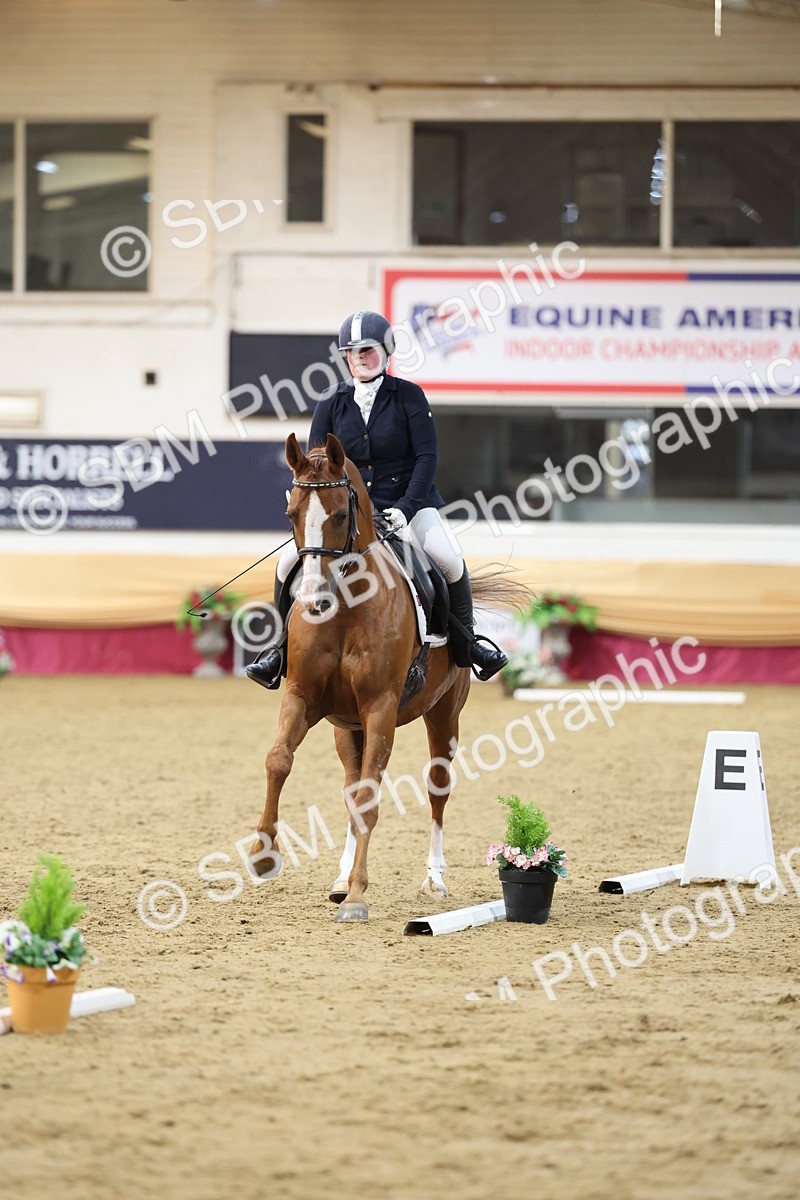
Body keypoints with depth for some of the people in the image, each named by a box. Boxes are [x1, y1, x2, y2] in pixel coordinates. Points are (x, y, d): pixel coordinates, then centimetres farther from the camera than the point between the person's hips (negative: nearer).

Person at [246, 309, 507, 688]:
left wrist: (406, 508, -20)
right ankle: (285, 647, 2)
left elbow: (427, 456, -8)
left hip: (407, 504, -2)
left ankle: (466, 643, -6)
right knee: (290, 562, -16)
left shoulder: (408, 396, -3)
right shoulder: (332, 404, 4)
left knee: (448, 558, -28)